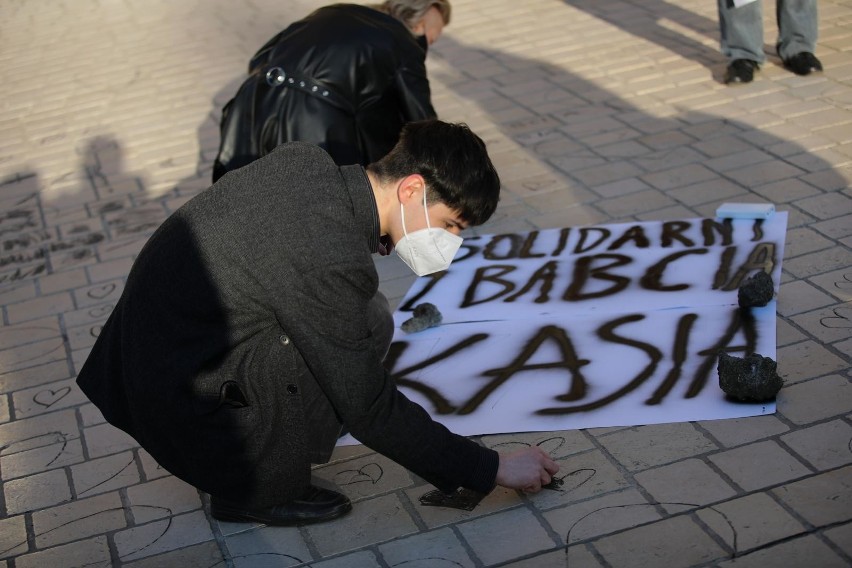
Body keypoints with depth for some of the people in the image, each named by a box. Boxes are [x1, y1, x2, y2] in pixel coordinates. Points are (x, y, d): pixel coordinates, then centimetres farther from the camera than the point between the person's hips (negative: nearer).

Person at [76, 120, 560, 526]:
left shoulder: (303, 160, -2)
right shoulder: (333, 261, -27)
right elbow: (370, 411, -18)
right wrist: (490, 469, -9)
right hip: (185, 411, -9)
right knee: (371, 324, -15)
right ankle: (257, 486, -3)